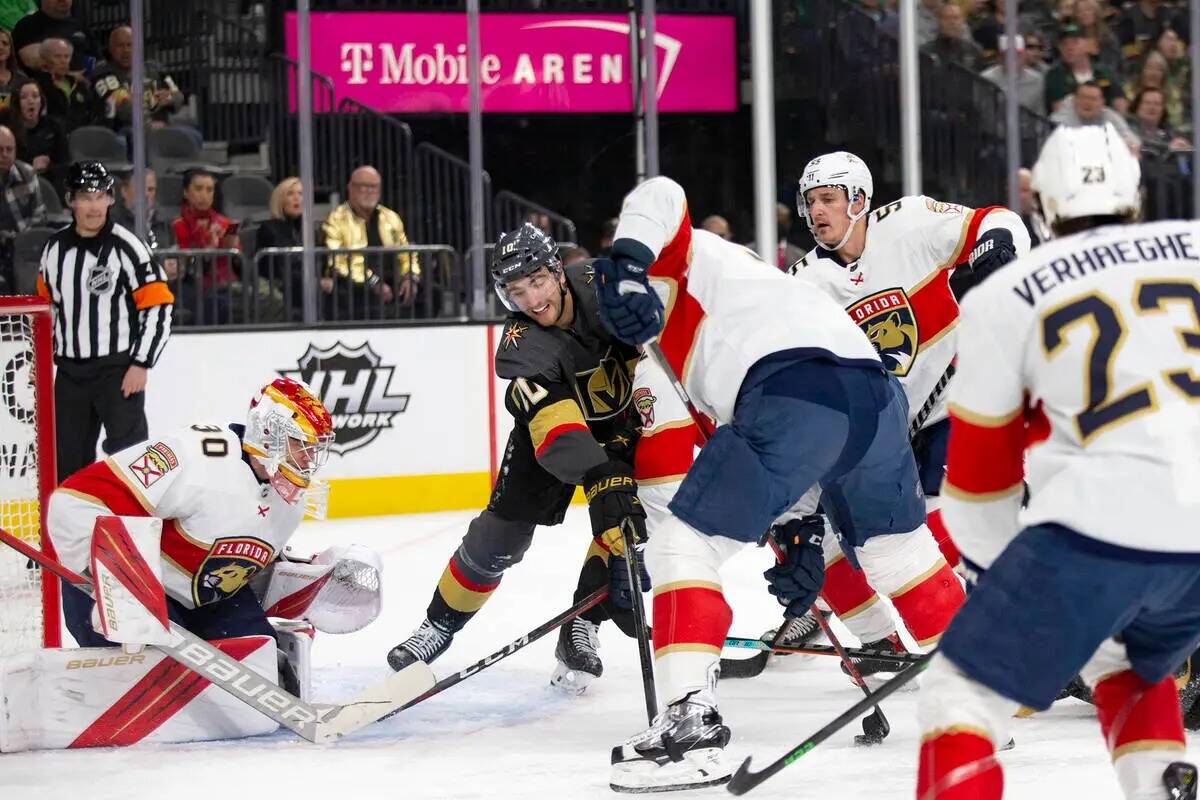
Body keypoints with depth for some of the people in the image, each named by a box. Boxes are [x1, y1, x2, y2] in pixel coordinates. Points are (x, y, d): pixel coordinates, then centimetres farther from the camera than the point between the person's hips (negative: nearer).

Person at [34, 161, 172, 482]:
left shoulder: (126, 247, -11)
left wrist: (141, 364, -14)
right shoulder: (55, 248, 6)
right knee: (68, 458, 11)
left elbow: (159, 307, -11)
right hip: (70, 371, 6)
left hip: (118, 369, -6)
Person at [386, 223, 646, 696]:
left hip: (623, 416, 2)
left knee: (629, 521, -18)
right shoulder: (522, 345, -36)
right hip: (552, 420, -2)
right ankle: (439, 626, 17)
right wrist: (599, 478, -63)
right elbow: (556, 428, -50)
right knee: (503, 531, -3)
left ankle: (582, 629, -4)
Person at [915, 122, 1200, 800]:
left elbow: (980, 475, 21)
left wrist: (997, 570, 35)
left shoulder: (1004, 296, 14)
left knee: (963, 689, 7)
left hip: (1101, 522, -4)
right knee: (1128, 664, 33)